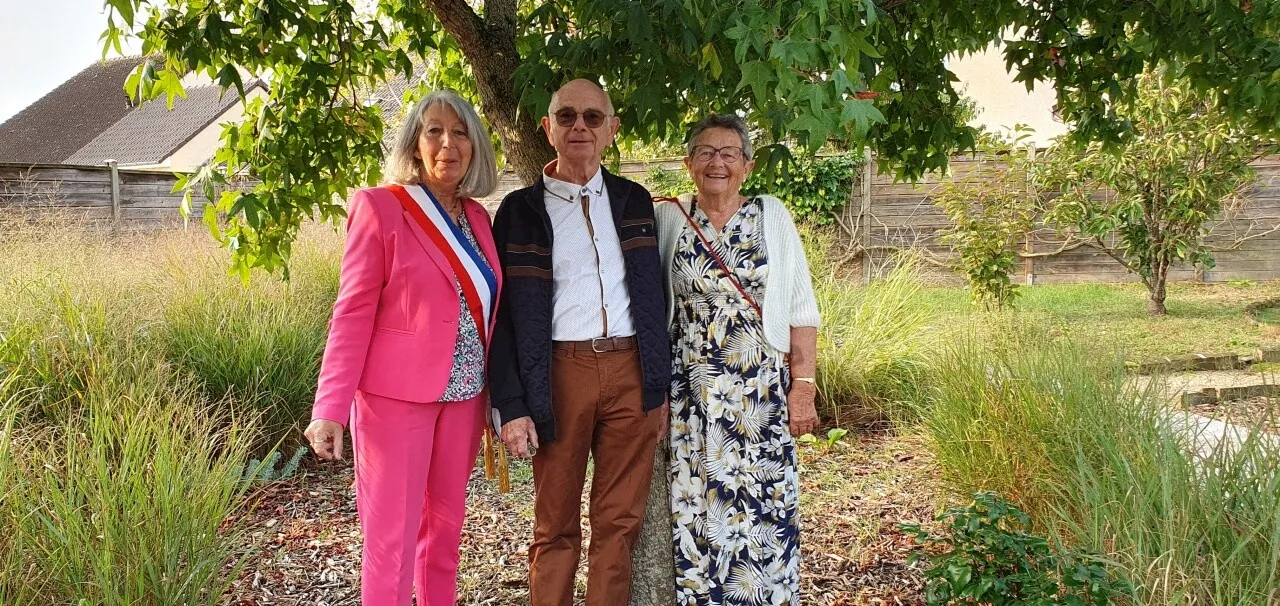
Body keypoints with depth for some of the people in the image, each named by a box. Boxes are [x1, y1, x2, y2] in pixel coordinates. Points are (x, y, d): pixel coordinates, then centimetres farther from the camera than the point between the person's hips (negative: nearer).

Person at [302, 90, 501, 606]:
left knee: (445, 525, 15)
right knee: (392, 536, 0)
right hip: (397, 395, -6)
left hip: (463, 393, 6)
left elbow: (483, 312, 12)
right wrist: (330, 408, -15)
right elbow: (353, 312, -10)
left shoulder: (475, 216, 10)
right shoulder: (381, 206, -7)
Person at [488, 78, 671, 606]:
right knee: (555, 526, 7)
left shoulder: (635, 201, 12)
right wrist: (512, 406, -7)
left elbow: (656, 298, 13)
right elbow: (504, 315, 0)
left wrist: (661, 383, 9)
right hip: (560, 375, -2)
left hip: (632, 374, 2)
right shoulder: (520, 210, 3)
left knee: (619, 521, 8)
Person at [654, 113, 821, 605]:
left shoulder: (771, 217, 2)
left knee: (764, 503, 2)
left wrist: (802, 387, -4)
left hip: (761, 391, 0)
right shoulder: (667, 220, 4)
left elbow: (800, 311, 1)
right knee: (694, 506, 4)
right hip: (689, 394, 1)